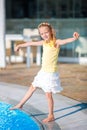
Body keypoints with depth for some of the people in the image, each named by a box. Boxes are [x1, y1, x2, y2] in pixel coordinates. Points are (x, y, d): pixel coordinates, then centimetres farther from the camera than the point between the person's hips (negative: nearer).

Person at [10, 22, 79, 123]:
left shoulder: (56, 42, -15)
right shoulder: (44, 43, 6)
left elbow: (66, 41, -35)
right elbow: (32, 43, 19)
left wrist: (74, 38, -56)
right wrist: (20, 45, 33)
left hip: (51, 73, -8)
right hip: (43, 72, 8)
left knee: (48, 94, 0)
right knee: (32, 88, 20)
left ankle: (51, 116, 15)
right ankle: (20, 105, 37)